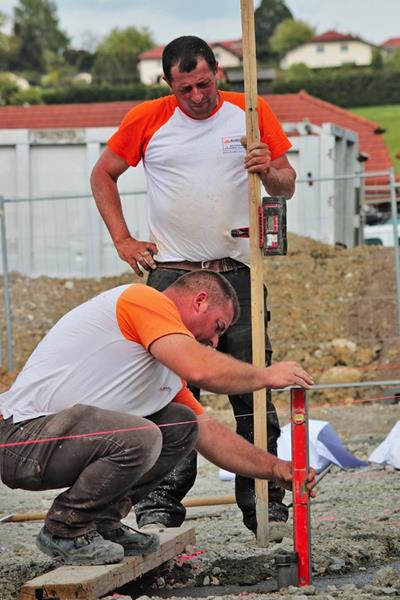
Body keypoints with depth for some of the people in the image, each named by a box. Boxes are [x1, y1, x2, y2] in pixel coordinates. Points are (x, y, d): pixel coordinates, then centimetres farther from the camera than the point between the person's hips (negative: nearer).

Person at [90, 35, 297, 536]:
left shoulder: (251, 113, 5)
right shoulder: (147, 119, 3)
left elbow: (287, 186, 10)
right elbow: (102, 175, 15)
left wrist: (269, 171, -13)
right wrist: (122, 240, 6)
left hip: (237, 272, 1)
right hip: (171, 273, -1)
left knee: (253, 391, -1)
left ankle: (264, 501, 5)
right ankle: (160, 500, -1)